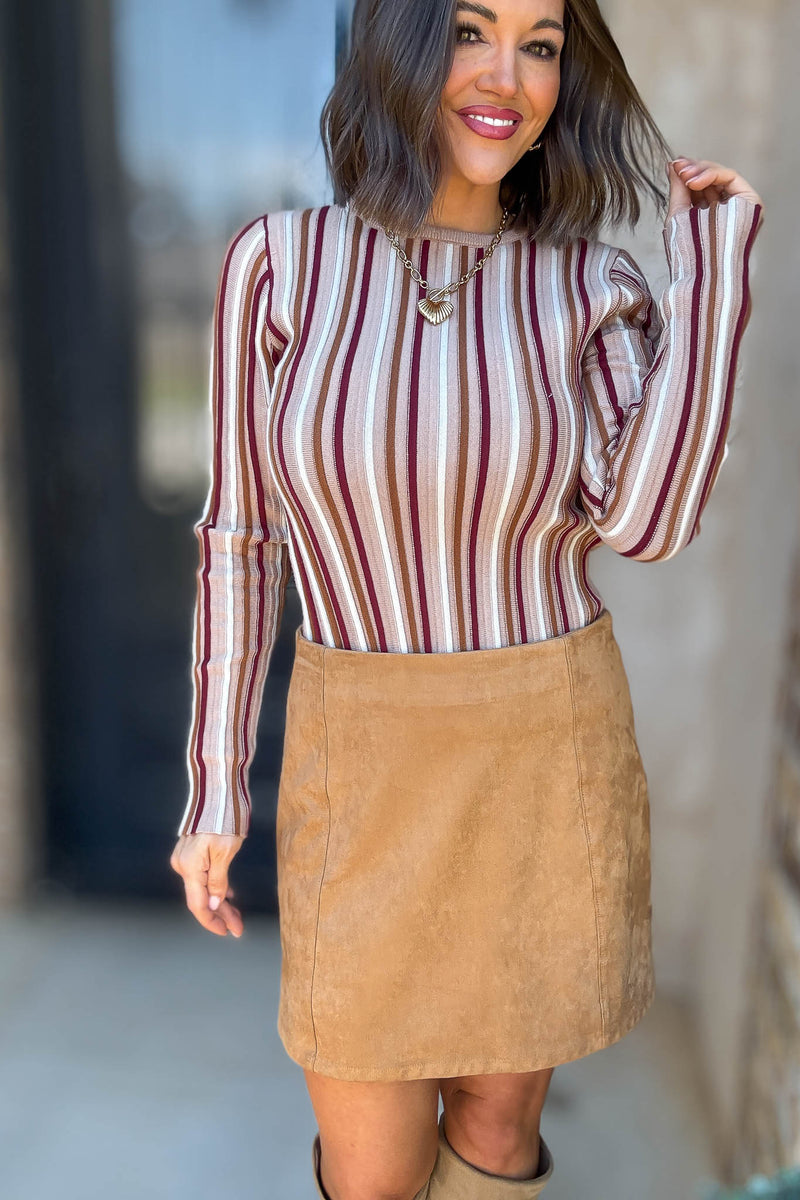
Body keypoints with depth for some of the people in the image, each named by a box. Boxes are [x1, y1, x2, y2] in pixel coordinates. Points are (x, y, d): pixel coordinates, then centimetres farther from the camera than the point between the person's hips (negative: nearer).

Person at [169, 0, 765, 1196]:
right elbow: (245, 532, -2)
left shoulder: (591, 288, -3)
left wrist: (715, 261, -13)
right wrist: (214, 785, -2)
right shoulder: (279, 261, -5)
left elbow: (645, 520, -19)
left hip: (553, 755, 1)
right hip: (369, 773, 0)